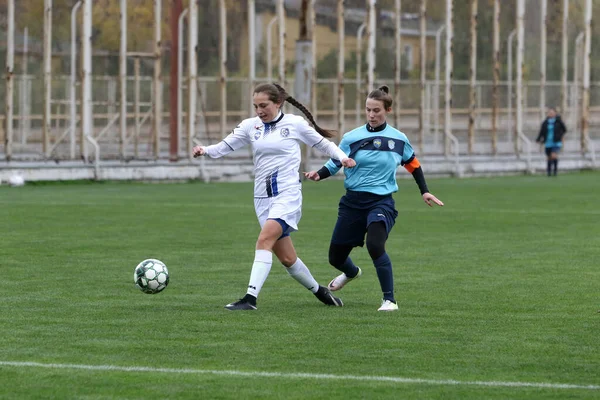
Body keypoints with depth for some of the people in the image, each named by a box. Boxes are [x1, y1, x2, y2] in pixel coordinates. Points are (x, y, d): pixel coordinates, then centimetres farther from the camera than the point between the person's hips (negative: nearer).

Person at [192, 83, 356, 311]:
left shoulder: (295, 124, -2)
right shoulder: (250, 126, 6)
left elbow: (323, 143, 9)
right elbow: (224, 147, 2)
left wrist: (342, 157, -7)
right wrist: (205, 151, -17)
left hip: (287, 194, -5)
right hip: (262, 196, 5)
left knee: (264, 240, -25)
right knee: (287, 258, 8)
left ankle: (250, 298, -28)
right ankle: (318, 291, 31)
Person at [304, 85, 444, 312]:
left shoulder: (398, 140, 1)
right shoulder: (352, 138, -1)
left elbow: (413, 164, 17)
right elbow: (335, 163, 3)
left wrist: (424, 192, 17)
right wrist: (319, 174, -16)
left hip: (381, 202, -2)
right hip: (353, 202, 3)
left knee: (375, 245, -31)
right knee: (336, 257, 10)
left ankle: (389, 300, -15)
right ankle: (352, 272, 50)